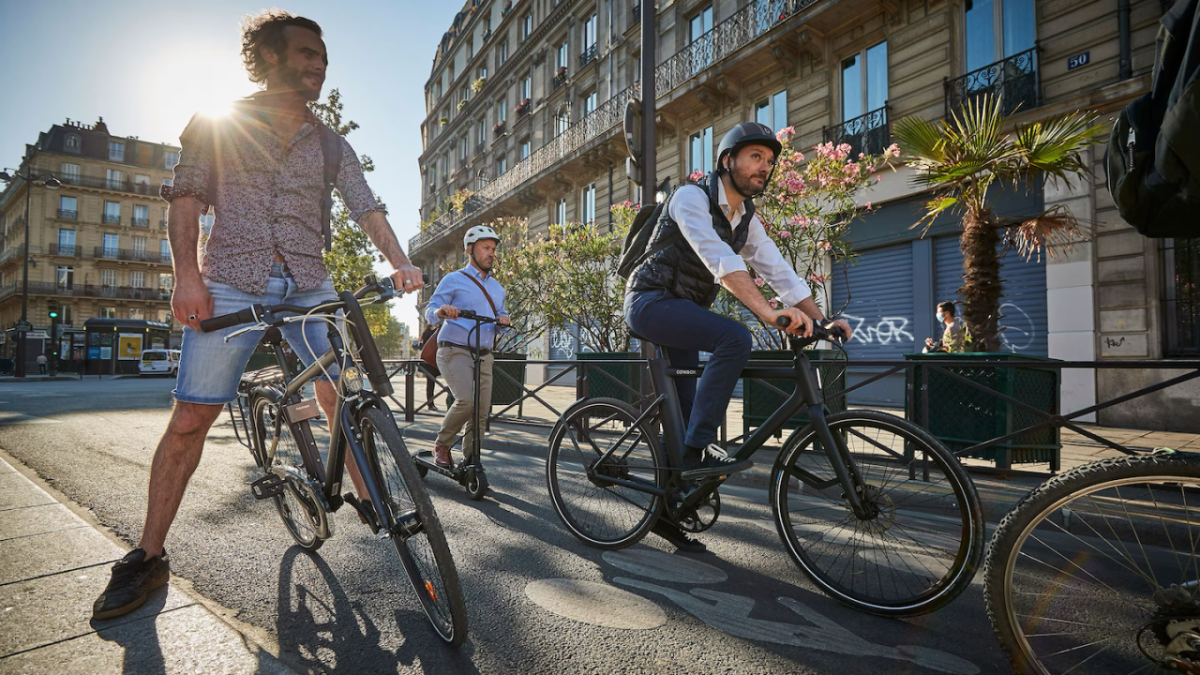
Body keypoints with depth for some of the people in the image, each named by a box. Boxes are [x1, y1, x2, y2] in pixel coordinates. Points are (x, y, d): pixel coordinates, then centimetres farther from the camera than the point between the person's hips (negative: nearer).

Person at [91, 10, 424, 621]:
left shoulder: (332, 145, 14)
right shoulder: (220, 124, 8)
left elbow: (367, 208, 4)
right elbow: (185, 198, 2)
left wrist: (399, 261, -15)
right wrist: (187, 275, -13)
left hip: (310, 287, 2)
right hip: (230, 285, -2)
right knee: (190, 420, -4)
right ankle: (147, 558, 10)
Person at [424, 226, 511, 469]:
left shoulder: (497, 287, 21)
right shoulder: (453, 280, 4)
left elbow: (502, 317, 21)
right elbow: (429, 314, -1)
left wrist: (503, 321, -4)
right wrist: (440, 311, -25)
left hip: (484, 356, 6)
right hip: (455, 351, -6)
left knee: (481, 412, 0)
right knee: (467, 401, -25)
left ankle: (469, 461, 14)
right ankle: (441, 445, -1)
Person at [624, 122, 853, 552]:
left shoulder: (747, 220, 10)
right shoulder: (691, 198, -15)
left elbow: (779, 272, 4)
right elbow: (719, 259, -31)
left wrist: (820, 319, -9)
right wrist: (768, 311, -42)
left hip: (681, 311, 8)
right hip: (651, 302, -8)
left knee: (685, 410, 6)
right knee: (735, 339, -29)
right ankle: (699, 449, -23)